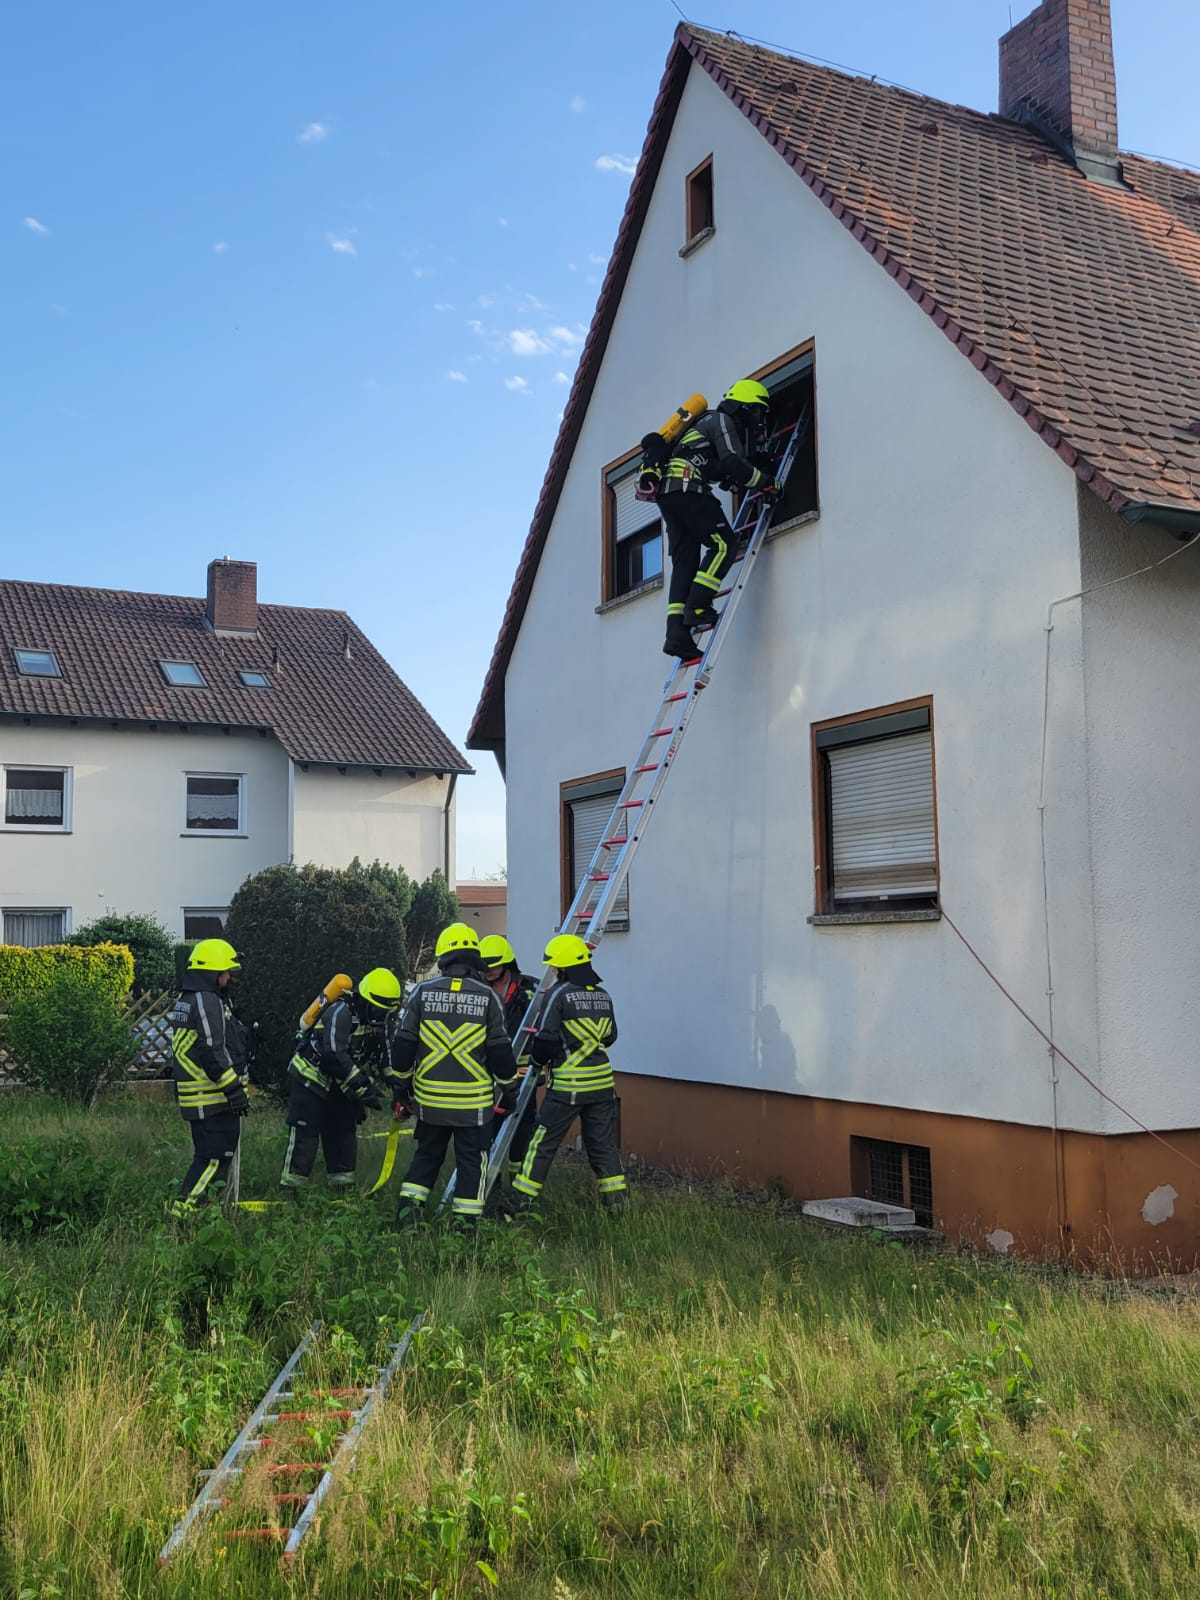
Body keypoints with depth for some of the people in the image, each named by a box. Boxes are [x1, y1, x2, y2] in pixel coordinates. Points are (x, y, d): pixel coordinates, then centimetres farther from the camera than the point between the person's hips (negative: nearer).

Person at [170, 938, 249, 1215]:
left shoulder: (184, 1000, 18)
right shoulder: (207, 1000, -15)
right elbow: (212, 1051, -21)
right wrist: (234, 1088, -18)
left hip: (192, 1096, 10)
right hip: (213, 1097, -10)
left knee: (206, 1153, 17)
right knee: (217, 1155, -9)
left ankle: (198, 1202, 19)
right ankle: (184, 1208, -12)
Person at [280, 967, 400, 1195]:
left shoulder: (377, 1022, 1)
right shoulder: (341, 1013, -26)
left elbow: (382, 1056, 9)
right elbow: (334, 1056, -35)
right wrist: (364, 1087, -35)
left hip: (338, 1086, 8)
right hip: (310, 1078, -8)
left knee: (344, 1134, 8)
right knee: (305, 1135, -10)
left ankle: (343, 1190, 15)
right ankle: (289, 1190, -6)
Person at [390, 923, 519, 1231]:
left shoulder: (423, 992, -3)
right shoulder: (487, 997, -7)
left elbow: (403, 1044, 0)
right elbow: (500, 1051, -5)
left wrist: (403, 1083, 13)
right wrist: (509, 1089, 9)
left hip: (430, 1098, 2)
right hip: (474, 1101, -2)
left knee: (426, 1155, 19)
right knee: (472, 1162, 8)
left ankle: (408, 1207, 11)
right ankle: (464, 1223, 8)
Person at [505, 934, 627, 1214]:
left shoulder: (559, 994, -11)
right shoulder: (603, 995, 9)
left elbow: (546, 1038, -13)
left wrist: (539, 1060, 6)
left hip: (568, 1083, -5)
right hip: (602, 1081, 6)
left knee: (544, 1142, 3)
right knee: (603, 1143, 13)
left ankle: (520, 1199, 8)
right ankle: (615, 1199, 12)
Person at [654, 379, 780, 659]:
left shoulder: (713, 422, 32)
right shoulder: (723, 421, 2)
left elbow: (726, 474, 34)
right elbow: (733, 465, -11)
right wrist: (768, 481, -2)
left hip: (668, 492, 9)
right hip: (688, 487, -9)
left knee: (685, 561, 2)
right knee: (723, 544, -10)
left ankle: (677, 633, -8)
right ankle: (697, 608, -19)